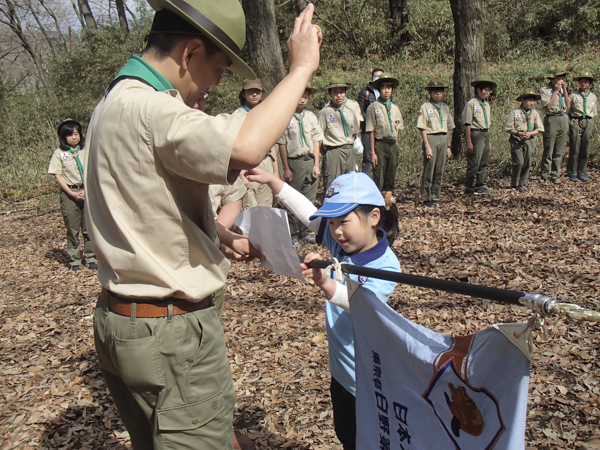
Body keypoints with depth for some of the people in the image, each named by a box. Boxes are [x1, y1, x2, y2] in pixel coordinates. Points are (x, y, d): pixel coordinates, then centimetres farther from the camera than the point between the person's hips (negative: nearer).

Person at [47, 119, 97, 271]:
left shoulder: (86, 150, 8)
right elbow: (57, 175, -3)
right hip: (69, 193, -2)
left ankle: (90, 257, 12)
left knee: (89, 227, 2)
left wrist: (87, 191, -7)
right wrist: (72, 193, -11)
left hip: (87, 191, 2)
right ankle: (74, 259, 12)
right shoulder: (59, 153, 1)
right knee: (72, 228, 2)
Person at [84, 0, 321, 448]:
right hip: (170, 335, -10)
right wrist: (301, 68, -26)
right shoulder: (147, 109, -23)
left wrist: (226, 236, 17)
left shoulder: (115, 102, 12)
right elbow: (244, 148, -40)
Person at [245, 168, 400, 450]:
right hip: (340, 367, 7)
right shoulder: (340, 243, -3)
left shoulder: (386, 265, -23)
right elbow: (308, 212, 2)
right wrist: (272, 181, -4)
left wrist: (325, 282, -54)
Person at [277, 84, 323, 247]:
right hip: (294, 162, -4)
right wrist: (286, 168, -6)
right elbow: (282, 144, -5)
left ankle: (305, 231, 22)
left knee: (309, 200, 9)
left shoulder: (311, 116, 7)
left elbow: (316, 140, 8)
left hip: (311, 161, 4)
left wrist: (316, 164, 2)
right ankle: (292, 234, 15)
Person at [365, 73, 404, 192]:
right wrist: (373, 152, -9)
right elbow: (371, 131, -6)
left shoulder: (395, 108, 11)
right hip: (380, 145, -5)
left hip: (393, 145, 5)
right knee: (379, 178, -5)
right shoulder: (373, 108, -5)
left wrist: (396, 147, 10)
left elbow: (397, 129, 16)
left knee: (391, 177, 9)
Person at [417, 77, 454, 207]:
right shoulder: (425, 107, -4)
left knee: (439, 171, 8)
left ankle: (435, 197, 18)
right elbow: (422, 128, -8)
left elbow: (448, 128, 18)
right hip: (431, 139, -5)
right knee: (429, 170, -2)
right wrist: (427, 146, -14)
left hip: (443, 140, 5)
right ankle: (426, 198, 7)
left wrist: (449, 146, 15)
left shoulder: (445, 107, 14)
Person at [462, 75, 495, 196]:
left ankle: (480, 187, 20)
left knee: (484, 163, 10)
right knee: (474, 163, -5)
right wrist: (469, 142, -15)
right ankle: (469, 189, 4)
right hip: (475, 134, -8)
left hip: (485, 134, 8)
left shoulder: (487, 105, 14)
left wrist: (489, 141, 20)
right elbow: (467, 124, -12)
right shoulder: (471, 103, -10)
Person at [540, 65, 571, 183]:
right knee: (549, 150, -4)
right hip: (552, 119, -6)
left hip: (564, 119, 6)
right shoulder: (545, 90, -4)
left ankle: (555, 175, 14)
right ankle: (545, 175, 4)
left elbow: (568, 106, 8)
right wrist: (556, 91, -12)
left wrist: (565, 90, 2)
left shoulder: (563, 89, 15)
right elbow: (548, 106, -16)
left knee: (559, 151, 8)